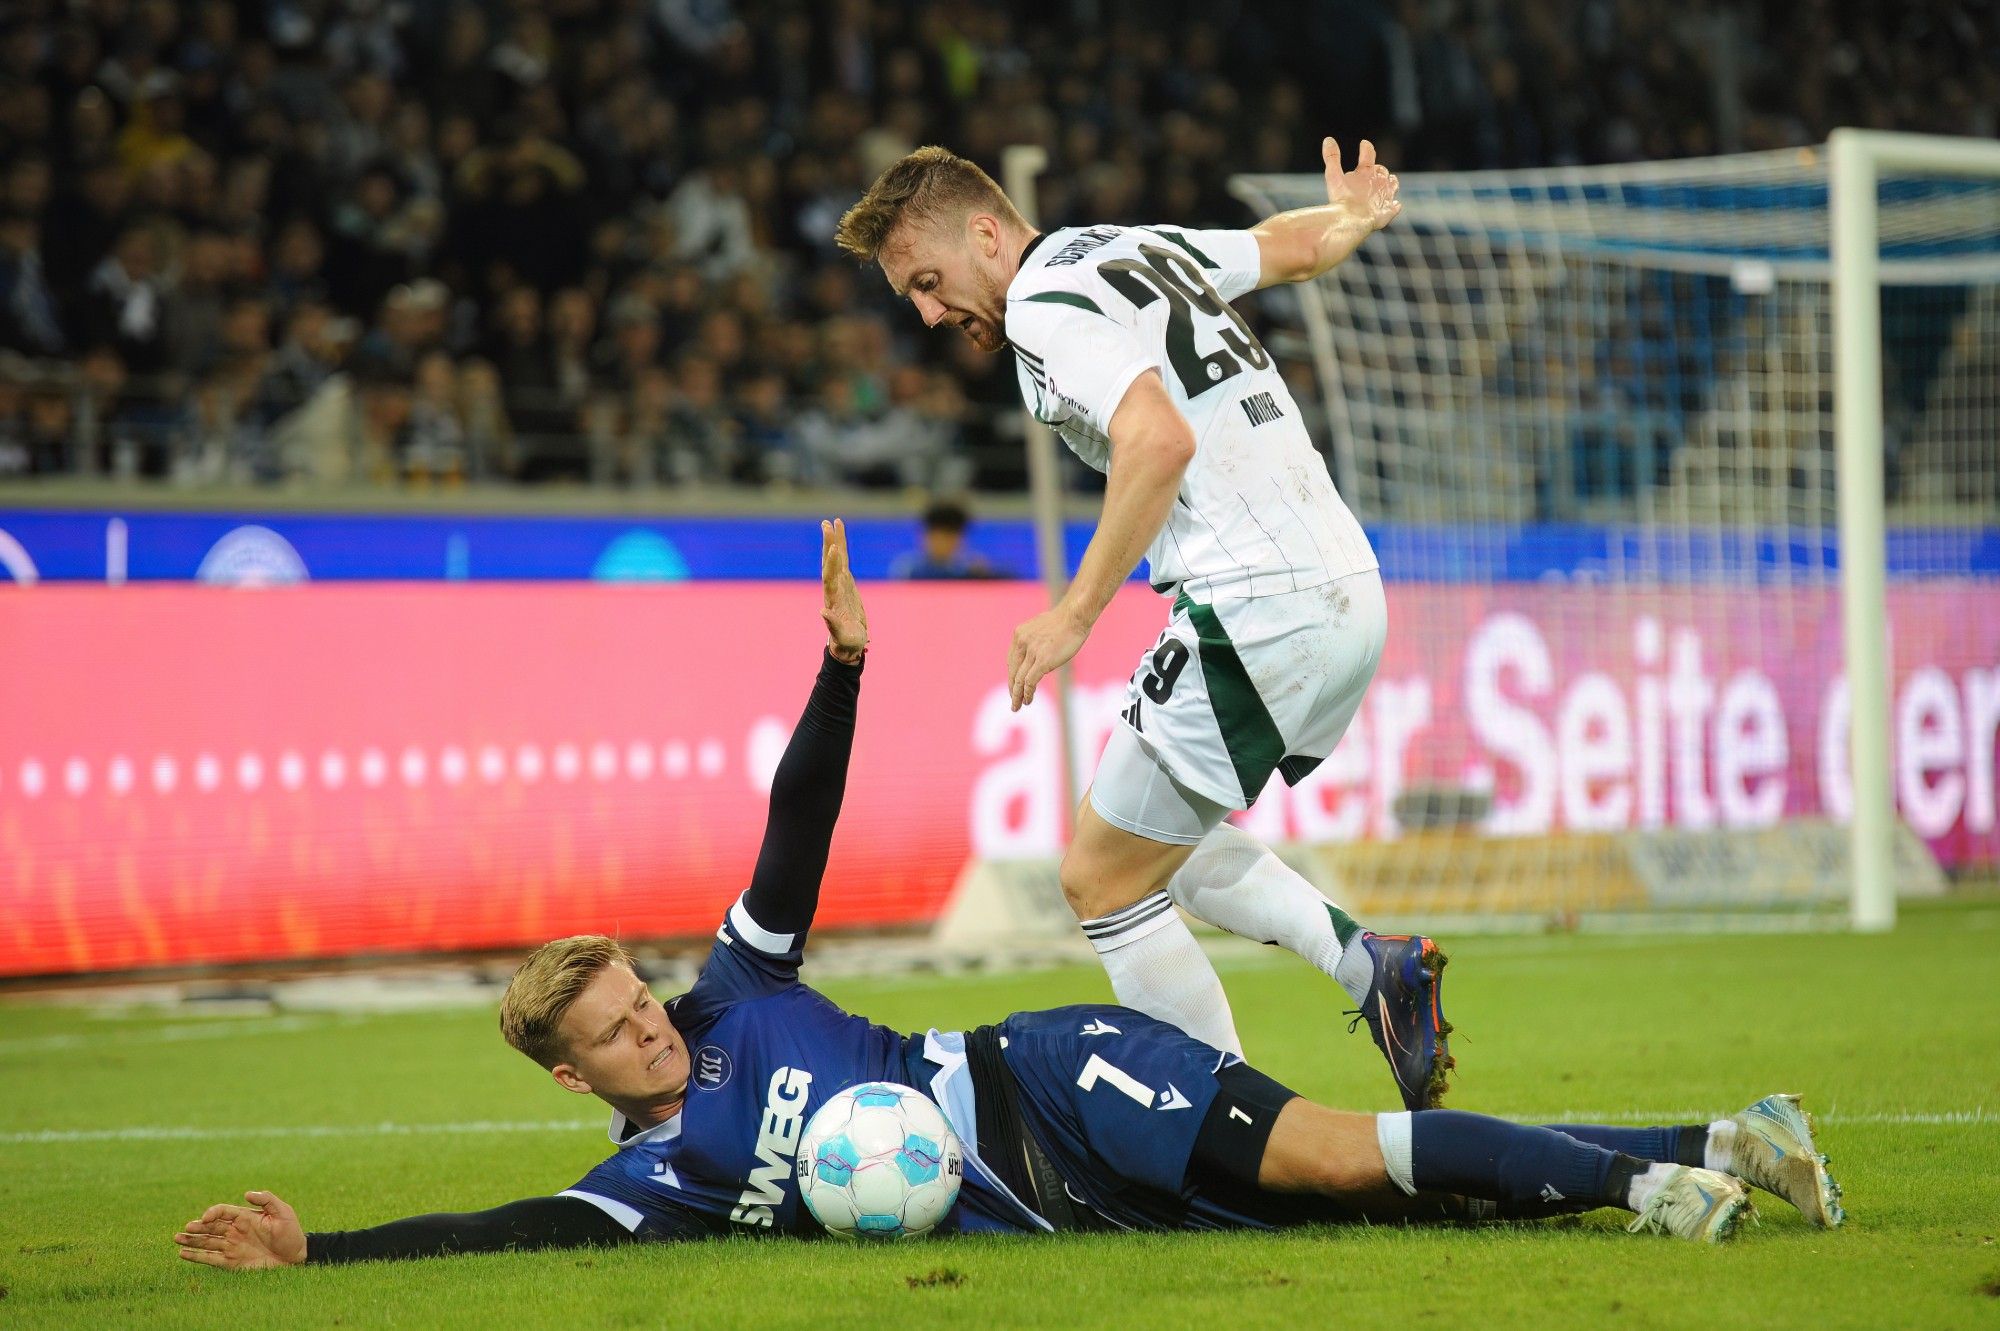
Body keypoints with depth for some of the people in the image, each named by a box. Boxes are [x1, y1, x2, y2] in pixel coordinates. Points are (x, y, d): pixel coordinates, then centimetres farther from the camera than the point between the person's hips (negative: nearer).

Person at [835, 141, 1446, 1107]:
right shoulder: (1145, 248, 16)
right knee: (1160, 841, 24)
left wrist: (1077, 609, -23)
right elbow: (1302, 245, 31)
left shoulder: (1044, 306, -10)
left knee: (1101, 878, 0)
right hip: (1348, 595, 10)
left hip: (1256, 611, -10)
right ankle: (1374, 969, 10)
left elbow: (1161, 440, -26)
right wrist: (1351, 218, 54)